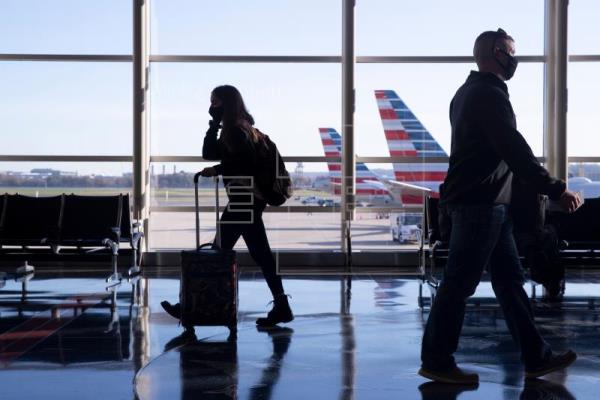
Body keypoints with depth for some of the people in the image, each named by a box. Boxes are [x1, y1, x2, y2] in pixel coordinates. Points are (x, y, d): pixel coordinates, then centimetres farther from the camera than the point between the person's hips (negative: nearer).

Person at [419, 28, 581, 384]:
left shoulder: (472, 91, 19)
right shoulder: (489, 95, -14)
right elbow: (515, 151, -21)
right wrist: (557, 190, -19)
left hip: (486, 204, 11)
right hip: (479, 204, -11)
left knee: (510, 279, 12)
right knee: (459, 284, -4)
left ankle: (537, 357, 18)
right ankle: (436, 361, 4)